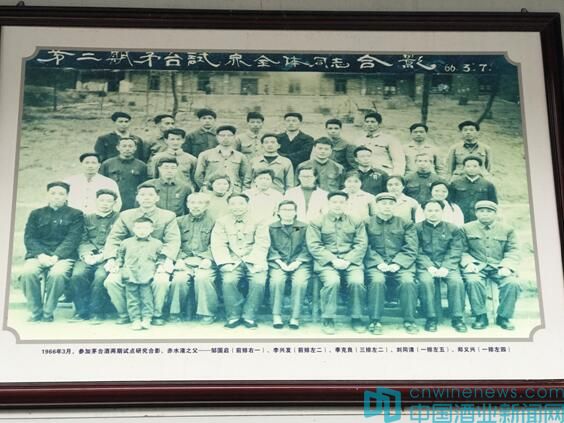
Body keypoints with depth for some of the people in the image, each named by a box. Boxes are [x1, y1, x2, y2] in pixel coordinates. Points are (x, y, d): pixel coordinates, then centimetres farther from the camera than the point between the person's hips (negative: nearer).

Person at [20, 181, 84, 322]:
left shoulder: (75, 215, 12)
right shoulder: (36, 214, 20)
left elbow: (73, 239, -1)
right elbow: (29, 237, 8)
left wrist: (56, 256, -17)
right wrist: (40, 255, -12)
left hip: (63, 256, -2)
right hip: (39, 255, 2)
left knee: (57, 273, -35)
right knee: (27, 272, -30)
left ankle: (48, 312, -17)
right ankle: (36, 312, -15)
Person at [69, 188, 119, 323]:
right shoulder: (87, 218, 22)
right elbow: (82, 241, 13)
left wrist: (103, 255, -13)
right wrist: (86, 254, -8)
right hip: (88, 257, 3)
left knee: (101, 275, -33)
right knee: (77, 274, -27)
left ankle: (96, 311, -18)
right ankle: (81, 310, -14)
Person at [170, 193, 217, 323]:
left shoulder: (212, 223, 13)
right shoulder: (179, 221, 18)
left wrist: (208, 259, -13)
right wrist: (179, 259, -7)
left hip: (204, 261, -1)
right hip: (184, 260, 1)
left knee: (203, 277, -33)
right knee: (179, 278, -29)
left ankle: (207, 313, -16)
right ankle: (176, 312, -9)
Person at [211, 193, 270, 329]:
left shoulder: (258, 221, 8)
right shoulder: (222, 222, 10)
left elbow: (261, 244, -1)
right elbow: (218, 245, 1)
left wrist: (256, 263, -16)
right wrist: (226, 263, -14)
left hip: (253, 261, 0)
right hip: (232, 261, 0)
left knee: (259, 282, -28)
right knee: (228, 281, -28)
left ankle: (249, 316, -11)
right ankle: (234, 316, -12)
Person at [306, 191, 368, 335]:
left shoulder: (356, 222, 16)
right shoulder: (317, 223, 10)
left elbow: (361, 245, 7)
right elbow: (314, 246, -1)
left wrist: (348, 260, -10)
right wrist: (333, 260, -12)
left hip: (350, 261, 2)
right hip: (327, 262, -1)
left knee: (357, 281, -28)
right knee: (332, 281, -32)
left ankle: (356, 318, -9)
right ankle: (328, 319, -15)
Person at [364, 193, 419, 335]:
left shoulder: (405, 224, 14)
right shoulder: (367, 224, 11)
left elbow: (411, 249, 5)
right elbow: (366, 247, 2)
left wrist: (397, 263, -10)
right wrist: (379, 263, -12)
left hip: (400, 263, 1)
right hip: (376, 263, -1)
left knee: (408, 281, -29)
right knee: (377, 280, -32)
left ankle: (409, 320, -15)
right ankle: (375, 321, -21)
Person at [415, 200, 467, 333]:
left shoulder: (453, 229, 13)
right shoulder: (417, 228, 9)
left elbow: (455, 252, 3)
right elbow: (417, 251, -1)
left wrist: (445, 267, -14)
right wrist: (429, 267, -16)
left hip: (447, 265, 1)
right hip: (425, 265, -1)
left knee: (456, 281, -28)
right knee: (426, 281, -33)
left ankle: (457, 318, -16)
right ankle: (431, 318, -21)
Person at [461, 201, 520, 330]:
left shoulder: (507, 230, 12)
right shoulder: (467, 229, 9)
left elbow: (513, 251, 6)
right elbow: (462, 251, 5)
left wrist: (506, 266, -11)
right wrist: (468, 263, -14)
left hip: (499, 266, 1)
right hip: (477, 266, -1)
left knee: (512, 283, -28)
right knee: (473, 281, -35)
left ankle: (503, 316, -8)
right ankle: (481, 316, -17)